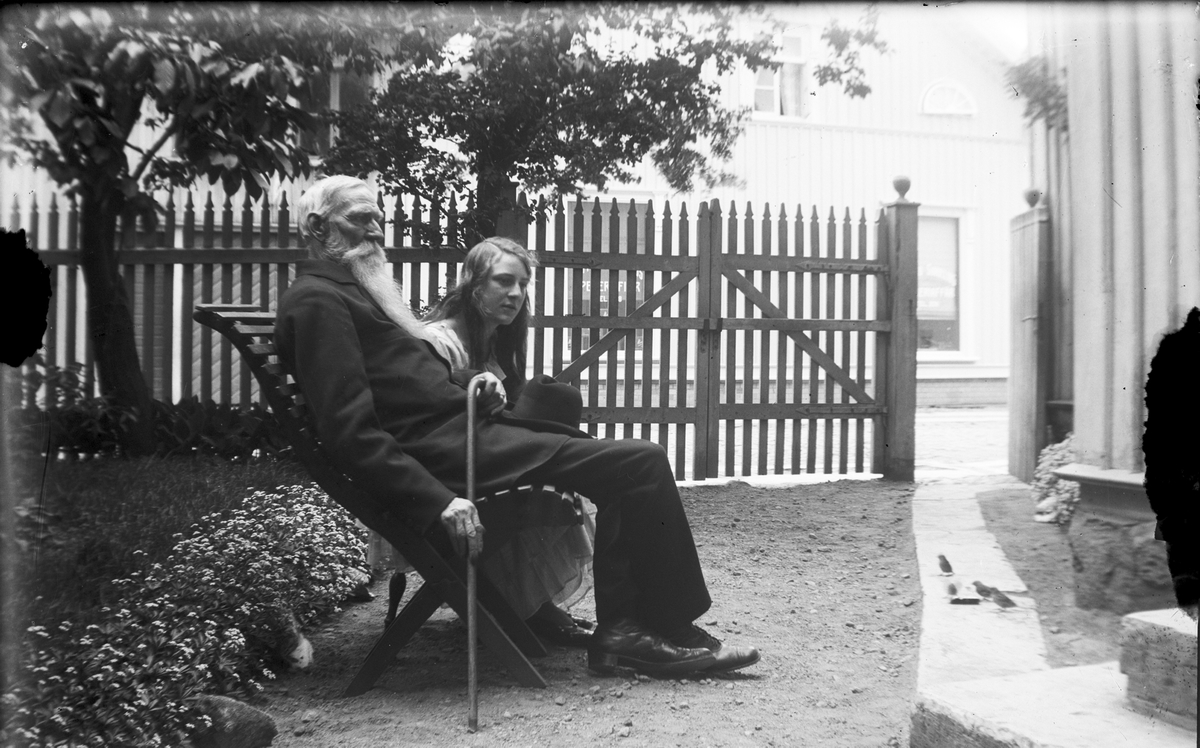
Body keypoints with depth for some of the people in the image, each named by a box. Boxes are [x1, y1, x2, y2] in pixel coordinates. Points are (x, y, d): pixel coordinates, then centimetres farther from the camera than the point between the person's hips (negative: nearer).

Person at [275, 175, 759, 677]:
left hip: (462, 427, 11)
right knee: (643, 463, -12)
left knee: (627, 469, 11)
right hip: (448, 450, -11)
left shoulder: (354, 291, 24)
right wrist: (438, 501, -24)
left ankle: (621, 631, 6)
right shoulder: (316, 300, -8)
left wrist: (470, 381, 7)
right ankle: (670, 634, 1)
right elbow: (351, 432, -18)